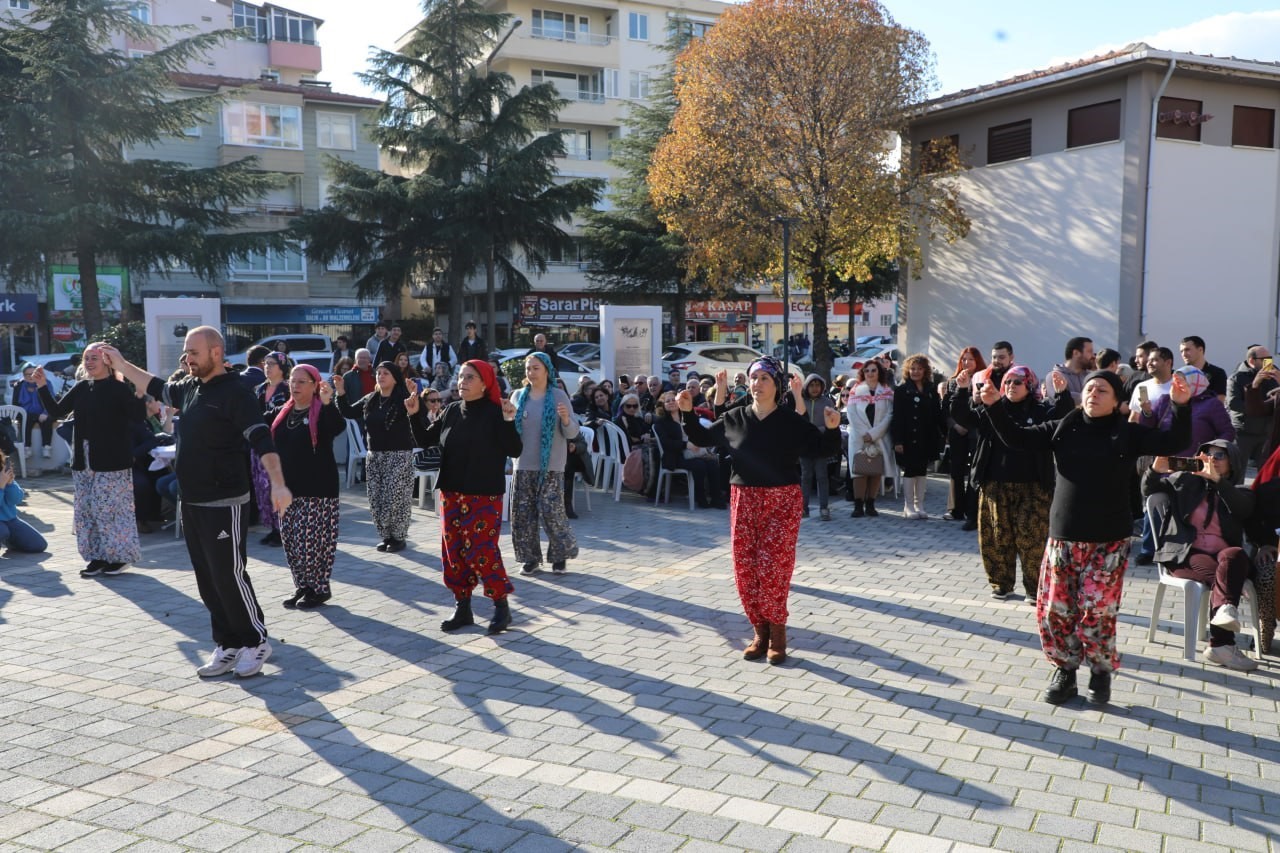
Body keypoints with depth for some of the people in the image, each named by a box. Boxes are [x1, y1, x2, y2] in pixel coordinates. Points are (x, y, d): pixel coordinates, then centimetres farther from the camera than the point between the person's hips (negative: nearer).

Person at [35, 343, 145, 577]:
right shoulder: (81, 388, 9)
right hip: (83, 462, 7)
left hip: (111, 462, -7)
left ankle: (118, 555, 10)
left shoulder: (118, 389, -10)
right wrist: (42, 387, 3)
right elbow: (56, 412, 12)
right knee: (87, 511, 10)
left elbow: (139, 417, -20)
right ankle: (98, 556, 20)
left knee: (111, 509, -3)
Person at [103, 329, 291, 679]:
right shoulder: (190, 388, 10)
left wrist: (277, 482, -36)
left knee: (229, 576, -5)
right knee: (208, 580, 12)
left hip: (224, 503, -9)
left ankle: (256, 642, 10)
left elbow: (261, 439, -24)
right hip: (192, 502, 9)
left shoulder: (235, 392, -15)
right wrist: (122, 365, 33)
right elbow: (159, 388, 32)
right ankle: (228, 647, 21)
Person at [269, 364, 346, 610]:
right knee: (290, 541, 11)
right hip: (288, 488, 7)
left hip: (317, 489, -6)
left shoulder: (322, 412, -7)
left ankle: (320, 588, 8)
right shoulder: (281, 412, 12)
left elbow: (339, 427, -26)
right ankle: (302, 585, 24)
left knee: (312, 540, -5)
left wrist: (327, 403, -40)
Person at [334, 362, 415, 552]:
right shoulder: (369, 400, 10)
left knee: (395, 498, -7)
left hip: (398, 456, -6)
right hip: (374, 455, 6)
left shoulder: (403, 399, -9)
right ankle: (386, 536, 20)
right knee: (376, 499, 8)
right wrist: (341, 393, 0)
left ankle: (399, 537, 7)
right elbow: (348, 413, 13)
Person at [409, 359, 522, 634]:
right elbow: (425, 440, 12)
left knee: (481, 551, -9)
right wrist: (414, 415, -1)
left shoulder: (495, 413, -9)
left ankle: (501, 606, 8)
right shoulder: (451, 411, 7)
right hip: (451, 493, 6)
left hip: (484, 496, -6)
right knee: (454, 551, 9)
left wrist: (509, 421, -29)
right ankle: (462, 608, 21)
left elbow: (515, 451, -16)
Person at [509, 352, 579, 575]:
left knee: (551, 512, -6)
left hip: (551, 466, -3)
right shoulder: (518, 396, 5)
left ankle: (560, 554, 14)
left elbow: (572, 433, -4)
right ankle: (529, 557, 17)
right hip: (524, 465, 3)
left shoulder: (559, 396, -3)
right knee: (522, 513, 3)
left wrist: (566, 419, -25)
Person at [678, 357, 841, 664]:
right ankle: (761, 632, 18)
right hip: (743, 499, 4)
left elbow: (826, 449, -2)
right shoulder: (735, 418, 4)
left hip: (782, 501, -3)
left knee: (773, 568, -7)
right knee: (745, 569, 4)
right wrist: (688, 413, 5)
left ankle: (776, 634, 7)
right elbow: (703, 438, 16)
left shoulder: (792, 420, -4)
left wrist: (832, 429, -21)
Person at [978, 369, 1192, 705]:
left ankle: (1101, 672, 17)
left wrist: (1181, 406, -24)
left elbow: (1172, 442, -9)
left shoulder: (1128, 434, 0)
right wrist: (995, 406, -9)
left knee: (1097, 611, -6)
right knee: (1053, 609, 3)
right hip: (1062, 538, 3)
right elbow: (1016, 437, 3)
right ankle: (1065, 669, 23)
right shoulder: (1062, 428, 5)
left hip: (1108, 541, -2)